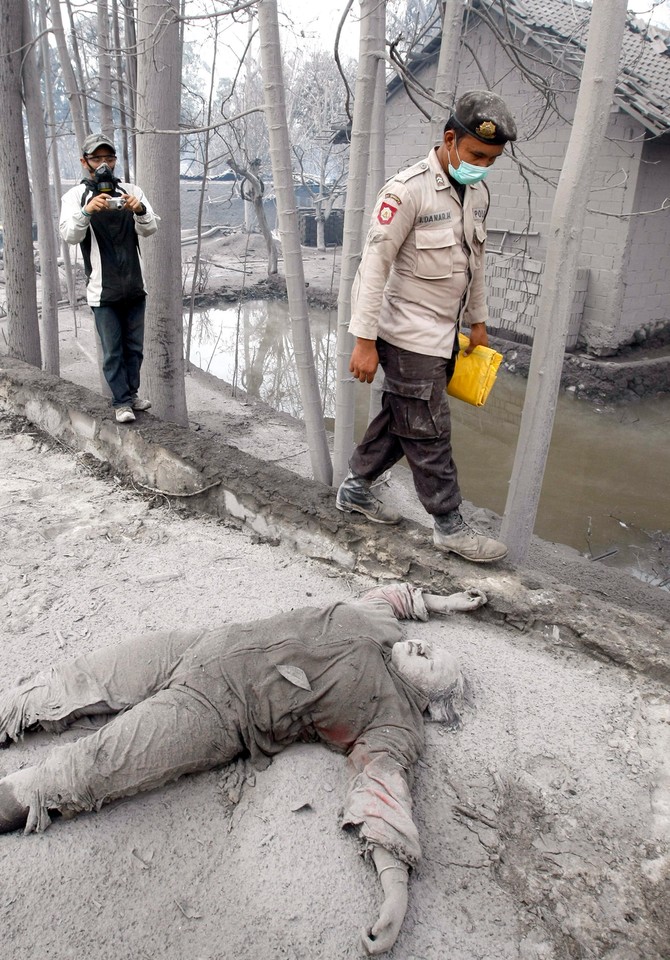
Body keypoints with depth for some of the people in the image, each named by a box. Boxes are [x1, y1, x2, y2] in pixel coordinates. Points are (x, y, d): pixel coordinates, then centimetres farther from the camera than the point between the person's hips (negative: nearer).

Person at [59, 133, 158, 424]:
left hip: (134, 286, 3)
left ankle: (132, 392, 29)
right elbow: (70, 235, -16)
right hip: (103, 290, -3)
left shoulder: (130, 191, 5)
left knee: (134, 346, 13)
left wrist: (140, 210, -29)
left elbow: (149, 229, -7)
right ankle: (122, 401, 11)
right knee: (112, 350, 1)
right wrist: (87, 210, -34)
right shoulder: (75, 196, -1)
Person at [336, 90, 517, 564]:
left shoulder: (478, 193, 9)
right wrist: (365, 341, -21)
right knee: (430, 433, 0)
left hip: (444, 334, 8)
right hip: (409, 337, -8)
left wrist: (478, 321, 23)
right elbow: (374, 264, -18)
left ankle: (356, 488, 33)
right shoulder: (409, 190, -16)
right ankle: (450, 526, 13)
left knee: (401, 419, 16)